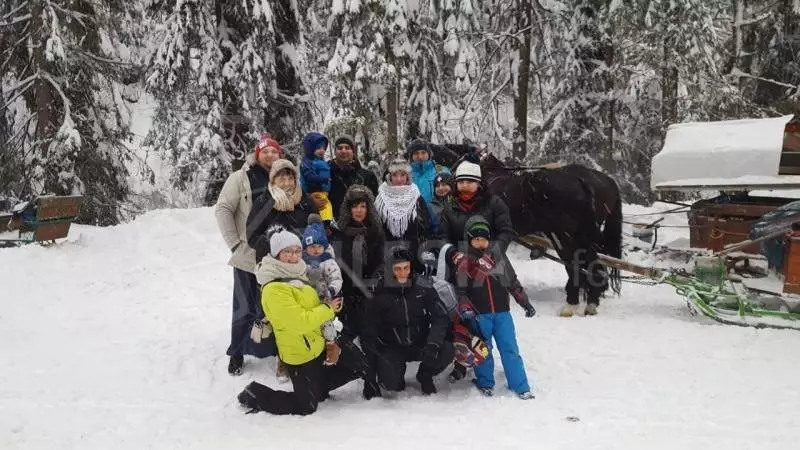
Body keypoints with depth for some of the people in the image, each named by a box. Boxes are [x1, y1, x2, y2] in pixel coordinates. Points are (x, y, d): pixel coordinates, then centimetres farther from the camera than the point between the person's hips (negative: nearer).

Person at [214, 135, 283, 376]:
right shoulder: (241, 178, -7)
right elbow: (223, 209, -7)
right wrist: (234, 243, -10)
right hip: (248, 256, -4)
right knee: (246, 308, 3)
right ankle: (237, 353, 20)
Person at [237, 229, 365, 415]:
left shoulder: (297, 276, 5)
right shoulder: (274, 289, -25)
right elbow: (300, 321, -29)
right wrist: (328, 309, -18)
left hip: (317, 346, 9)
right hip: (299, 355, -9)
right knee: (306, 407, 2)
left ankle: (316, 388, 26)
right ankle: (254, 395, 15)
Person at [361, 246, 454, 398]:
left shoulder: (423, 287, -10)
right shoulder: (380, 294, -11)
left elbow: (441, 316, -9)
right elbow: (369, 332, -9)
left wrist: (433, 344, -29)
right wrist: (370, 379, -13)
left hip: (420, 344, 1)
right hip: (392, 348, -1)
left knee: (446, 351, -27)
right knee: (390, 382, -26)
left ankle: (425, 374, 6)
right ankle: (397, 371, 13)